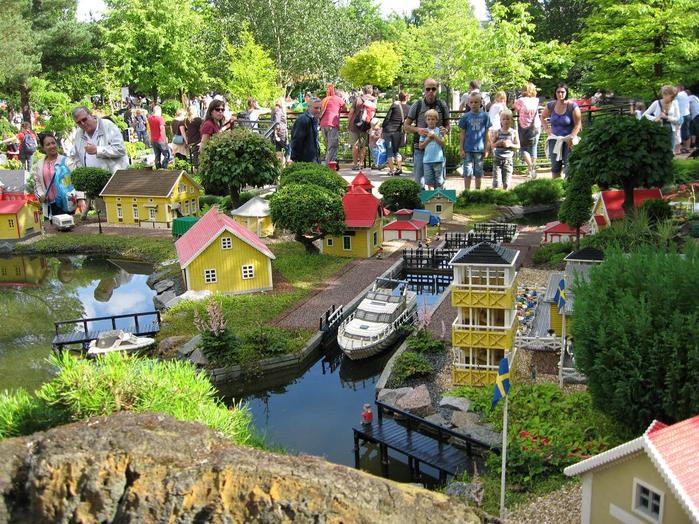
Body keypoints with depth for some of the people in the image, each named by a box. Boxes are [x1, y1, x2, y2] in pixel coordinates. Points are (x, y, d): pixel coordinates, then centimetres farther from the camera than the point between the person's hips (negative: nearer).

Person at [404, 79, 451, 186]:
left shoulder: (442, 106, 3)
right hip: (420, 147, -1)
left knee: (439, 181, 4)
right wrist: (417, 129, -17)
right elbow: (406, 126, 3)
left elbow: (447, 125, 12)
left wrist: (445, 130, -13)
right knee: (418, 181, 2)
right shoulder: (417, 106, -1)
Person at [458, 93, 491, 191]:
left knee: (478, 172, 9)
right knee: (467, 172, 1)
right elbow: (462, 134, 3)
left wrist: (487, 149, 2)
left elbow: (487, 134, 4)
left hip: (480, 149, 1)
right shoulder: (465, 117, 0)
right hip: (468, 149, 0)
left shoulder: (485, 116, 1)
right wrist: (462, 149, -1)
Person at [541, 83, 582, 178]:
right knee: (555, 166, 8)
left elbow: (578, 124, -7)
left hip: (568, 140, -4)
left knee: (568, 165, -5)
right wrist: (547, 130, 8)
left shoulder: (572, 106, -10)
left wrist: (571, 137, -15)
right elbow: (543, 117, 20)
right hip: (554, 139, 4)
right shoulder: (551, 105, 1)